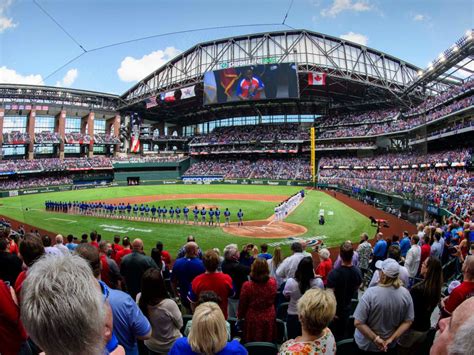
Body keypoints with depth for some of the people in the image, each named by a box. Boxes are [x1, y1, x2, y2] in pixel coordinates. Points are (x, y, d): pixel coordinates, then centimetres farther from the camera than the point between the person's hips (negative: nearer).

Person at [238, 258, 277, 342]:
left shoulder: (247, 285, -23)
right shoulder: (273, 283, -16)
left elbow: (242, 304, -8)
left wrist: (240, 315, 13)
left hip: (253, 320, -2)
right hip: (269, 319, 3)